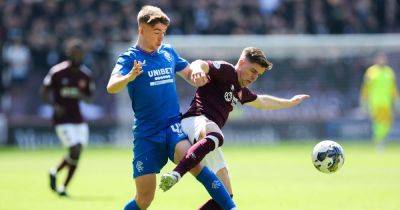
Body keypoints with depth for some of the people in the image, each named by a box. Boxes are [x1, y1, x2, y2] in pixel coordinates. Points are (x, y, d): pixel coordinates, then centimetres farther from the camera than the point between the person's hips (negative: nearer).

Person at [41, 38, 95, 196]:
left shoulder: (85, 74, 4)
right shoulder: (57, 72, -9)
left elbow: (89, 97, 13)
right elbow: (45, 92, 0)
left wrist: (82, 96, -10)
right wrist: (54, 105, -16)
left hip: (78, 118, 5)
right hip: (62, 119, -5)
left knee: (76, 155, 3)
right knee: (75, 150, -16)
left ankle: (63, 187, 17)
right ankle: (55, 172, 10)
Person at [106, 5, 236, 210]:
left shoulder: (168, 52, 11)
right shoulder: (129, 58, -3)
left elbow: (188, 73, 26)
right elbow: (111, 87, -20)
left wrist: (197, 75, 1)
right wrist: (129, 77, -42)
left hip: (173, 125, 2)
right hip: (146, 134, -2)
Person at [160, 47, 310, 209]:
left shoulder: (240, 91, 30)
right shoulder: (225, 71, 3)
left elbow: (262, 102, 52)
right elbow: (199, 65, -17)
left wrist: (290, 102, 61)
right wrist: (198, 69, -42)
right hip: (196, 121, -10)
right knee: (215, 137, -46)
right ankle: (174, 176, -62)